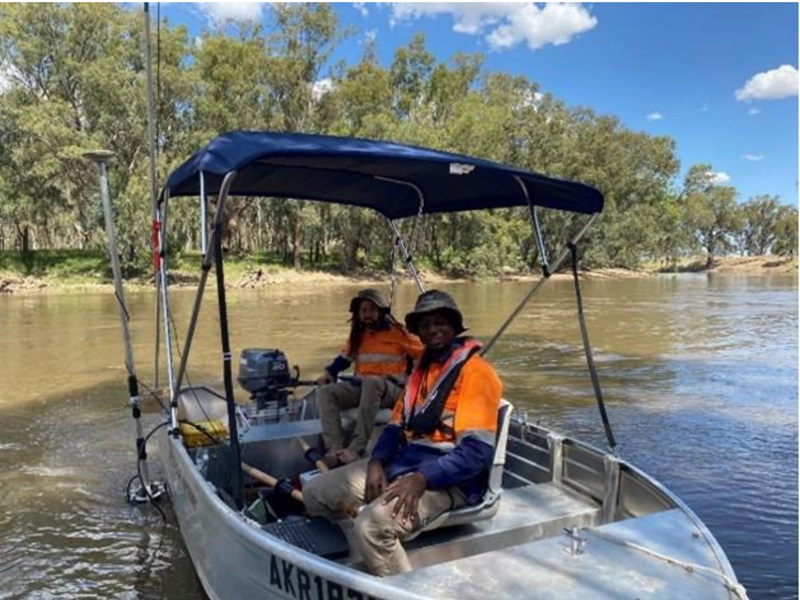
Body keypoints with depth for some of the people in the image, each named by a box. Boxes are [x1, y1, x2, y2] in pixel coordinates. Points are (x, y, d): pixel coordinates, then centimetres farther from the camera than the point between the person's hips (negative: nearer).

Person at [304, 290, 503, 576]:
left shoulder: (475, 371, -11)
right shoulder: (421, 368, 15)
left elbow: (477, 451, -19)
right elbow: (398, 426, 14)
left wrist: (422, 478, -27)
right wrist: (376, 461, -5)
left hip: (447, 477, -9)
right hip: (405, 461, 9)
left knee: (372, 525, -32)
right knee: (315, 493, 4)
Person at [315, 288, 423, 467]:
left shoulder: (396, 332, -1)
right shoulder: (357, 335, 15)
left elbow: (425, 353, 0)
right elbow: (345, 357, 27)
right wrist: (330, 372, 11)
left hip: (392, 388, -6)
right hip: (362, 385, 6)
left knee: (371, 382, -41)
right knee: (325, 392, -19)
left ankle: (356, 449, -44)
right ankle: (335, 449, -36)